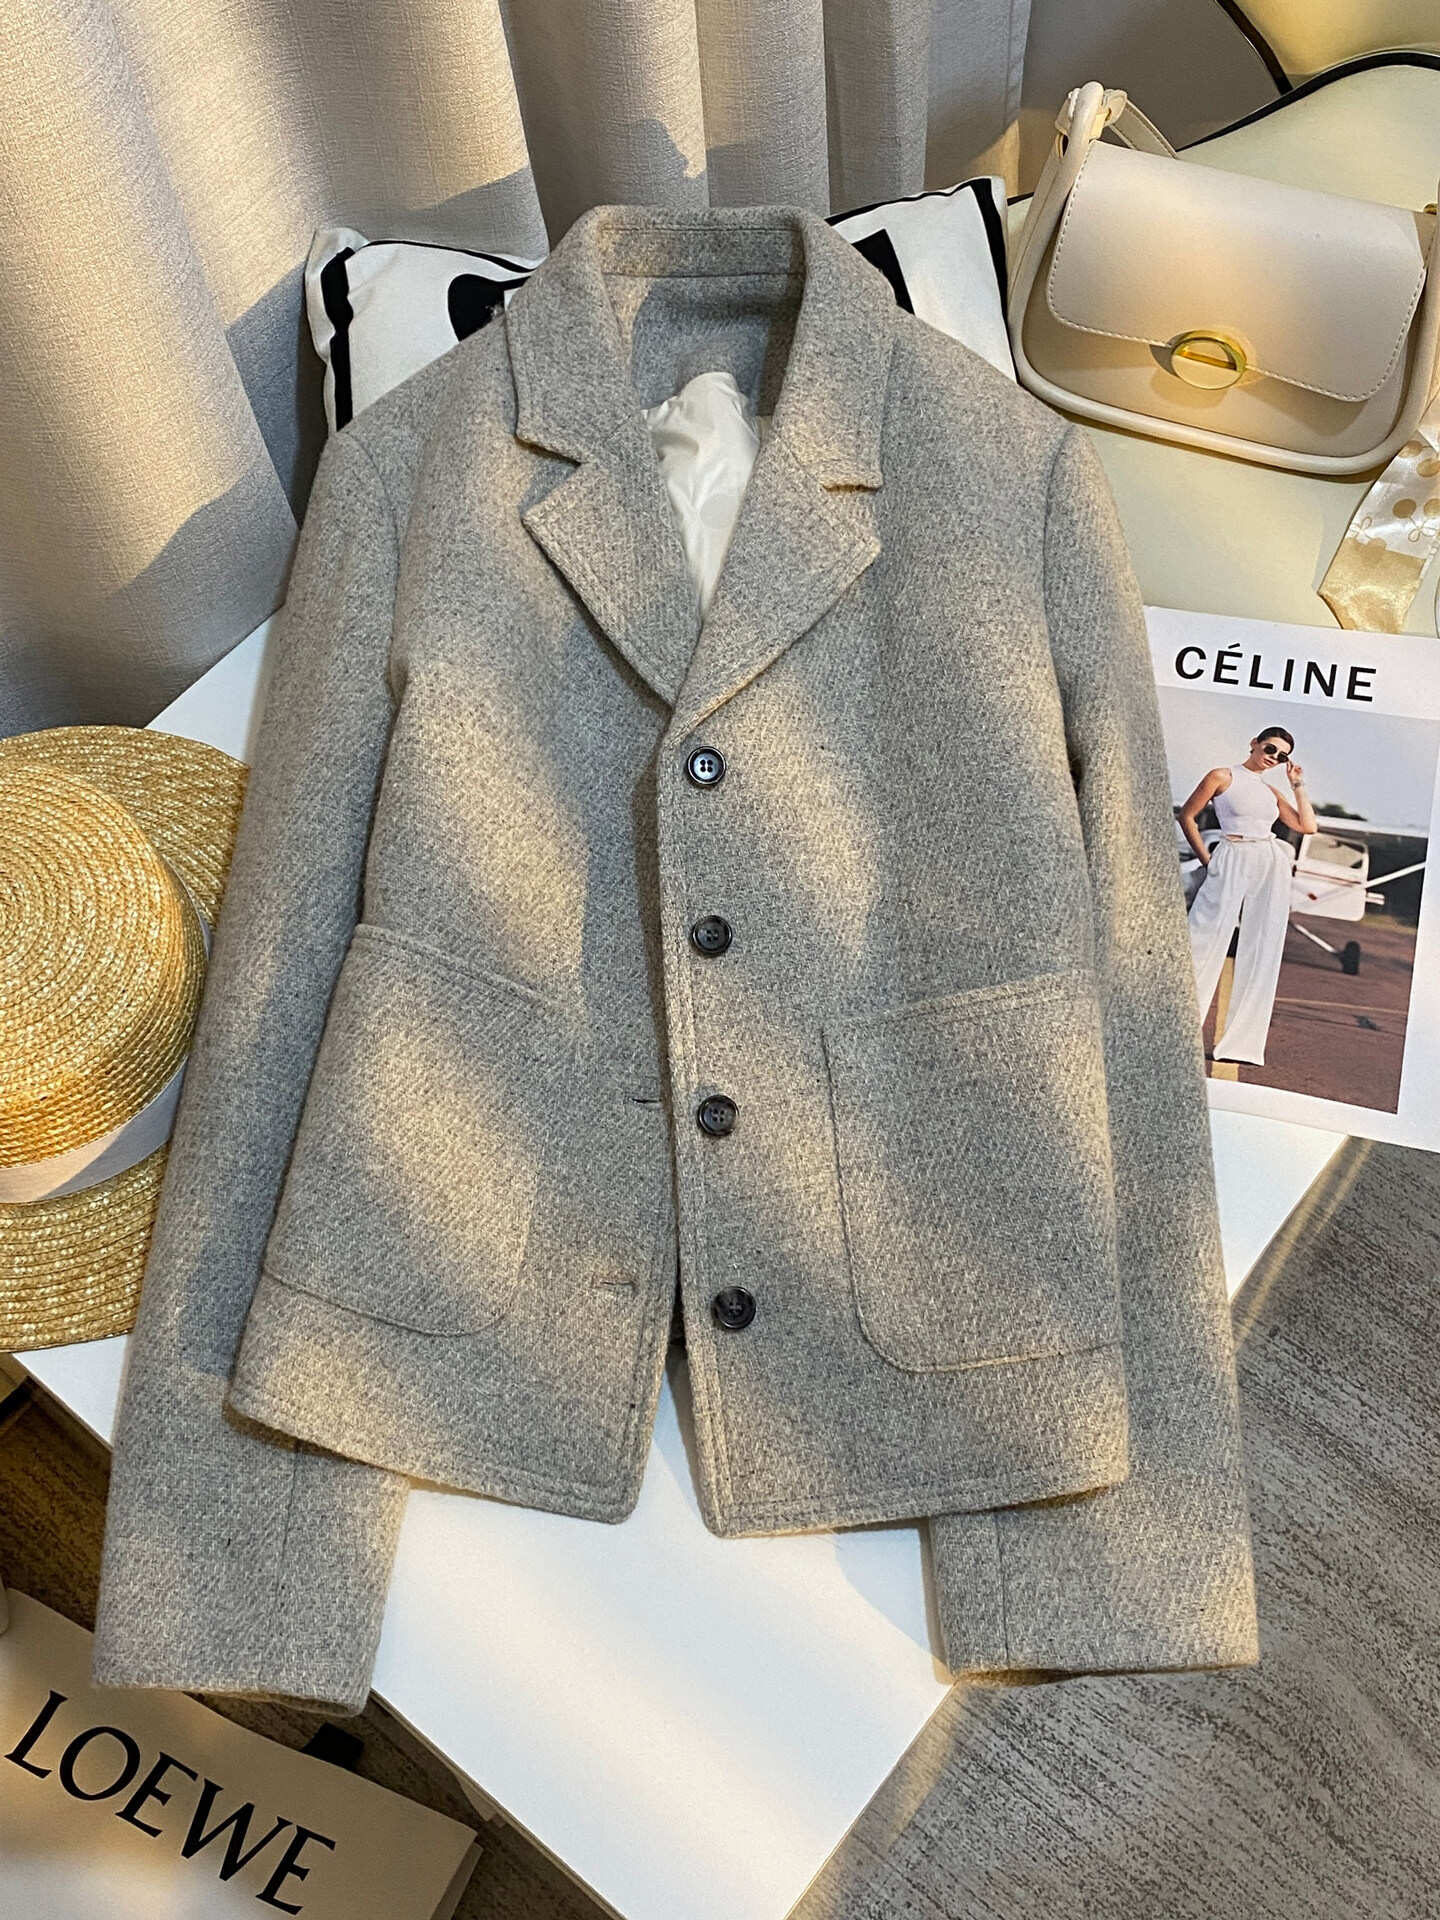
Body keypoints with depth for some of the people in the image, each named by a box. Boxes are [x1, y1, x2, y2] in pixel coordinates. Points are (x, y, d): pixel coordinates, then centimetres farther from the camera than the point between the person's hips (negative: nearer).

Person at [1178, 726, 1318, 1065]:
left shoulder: (1271, 791, 19)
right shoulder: (1222, 777, 4)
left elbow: (1307, 826, 13)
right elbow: (1187, 816, 3)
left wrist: (1297, 785, 13)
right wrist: (1206, 859, -1)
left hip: (1273, 866, 6)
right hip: (1232, 862, -5)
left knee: (1262, 953, 2)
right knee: (1204, 941, -10)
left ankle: (1242, 1041, 6)